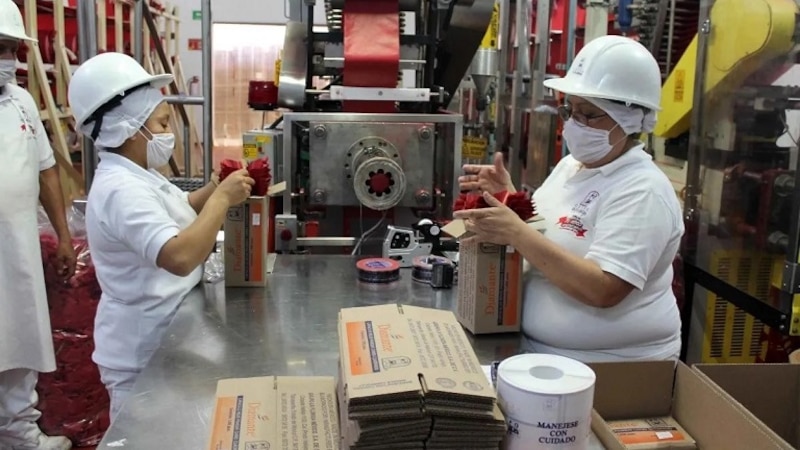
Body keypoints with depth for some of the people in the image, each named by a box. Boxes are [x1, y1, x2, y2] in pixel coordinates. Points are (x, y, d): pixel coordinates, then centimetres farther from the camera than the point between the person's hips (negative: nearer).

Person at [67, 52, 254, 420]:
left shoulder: (134, 177, 5)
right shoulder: (121, 190, -28)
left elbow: (177, 213, 20)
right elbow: (180, 257, -42)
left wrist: (216, 189, 2)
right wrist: (222, 199, -30)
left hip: (158, 338, 10)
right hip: (142, 351, -10)